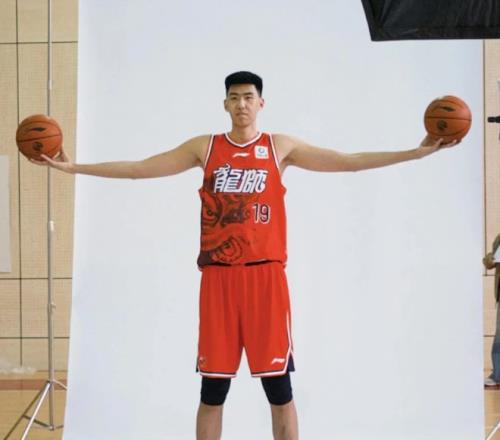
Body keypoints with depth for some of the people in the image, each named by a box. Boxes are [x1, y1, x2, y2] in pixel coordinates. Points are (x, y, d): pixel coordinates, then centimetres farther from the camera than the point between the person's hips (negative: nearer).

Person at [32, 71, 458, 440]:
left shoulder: (281, 147, 6)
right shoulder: (204, 148, 8)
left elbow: (349, 162, 4)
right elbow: (138, 169, 7)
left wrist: (415, 153, -4)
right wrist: (75, 167, 1)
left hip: (266, 275, -1)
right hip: (219, 276, 1)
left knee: (279, 386, 2)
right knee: (212, 388, 4)